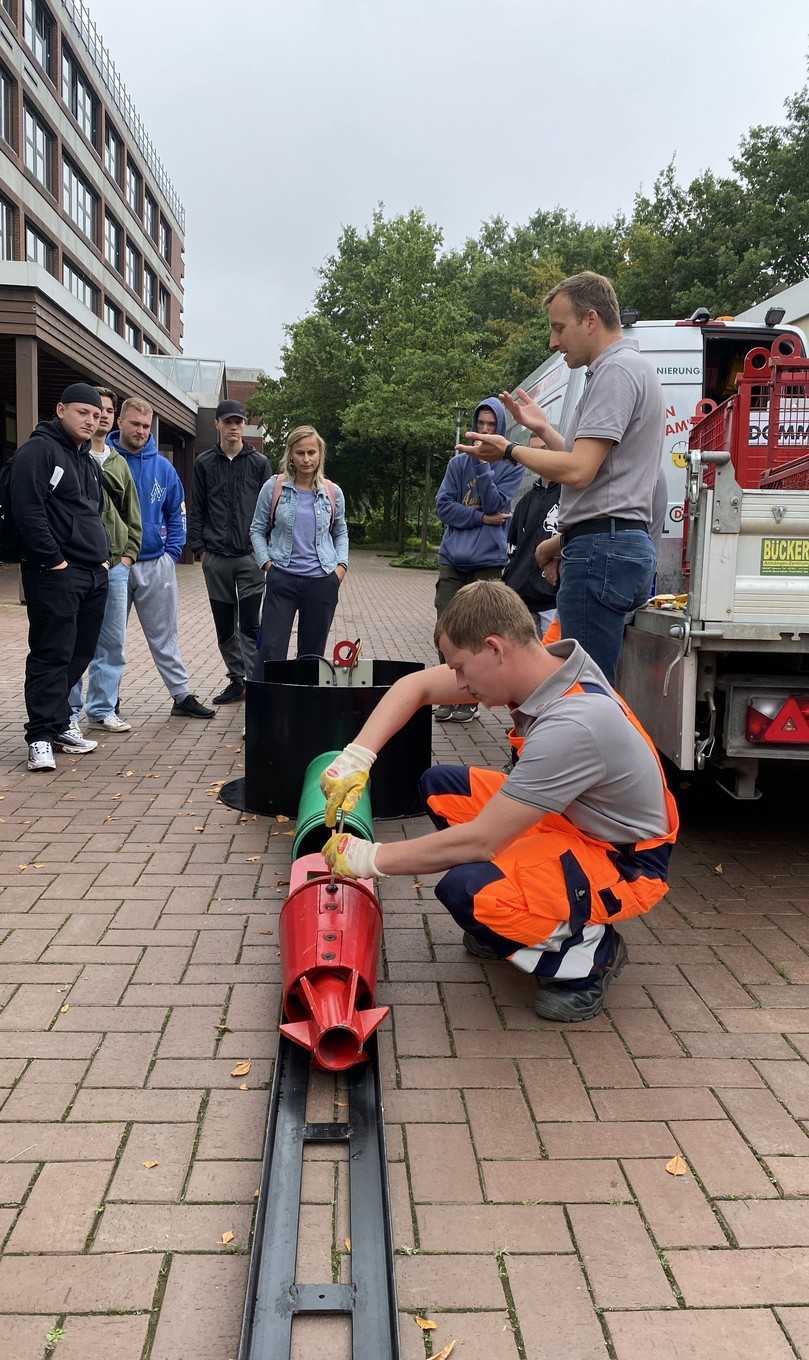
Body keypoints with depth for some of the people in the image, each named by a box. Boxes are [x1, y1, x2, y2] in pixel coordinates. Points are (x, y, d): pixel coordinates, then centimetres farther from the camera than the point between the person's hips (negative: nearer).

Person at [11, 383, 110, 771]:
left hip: (93, 576, 9)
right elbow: (28, 511, -17)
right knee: (51, 654, -8)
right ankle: (41, 736, -4)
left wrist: (102, 556, 15)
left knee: (79, 655, 10)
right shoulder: (38, 451, -6)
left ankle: (59, 724, 20)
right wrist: (54, 560, -18)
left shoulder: (88, 462, 22)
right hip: (55, 574, -9)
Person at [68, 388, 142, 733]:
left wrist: (128, 553, 7)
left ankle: (102, 708, 19)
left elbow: (133, 515, 19)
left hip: (116, 565, 6)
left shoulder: (119, 463, 18)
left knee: (113, 642, 9)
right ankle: (69, 713, 8)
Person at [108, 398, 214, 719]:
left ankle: (182, 695, 13)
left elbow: (177, 514, 13)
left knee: (165, 636, 9)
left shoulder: (162, 467, 6)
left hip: (156, 565, 3)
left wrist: (172, 552, 2)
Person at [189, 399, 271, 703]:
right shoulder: (205, 463, 9)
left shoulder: (259, 463, 6)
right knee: (225, 627, 8)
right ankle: (236, 680, 18)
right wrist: (199, 547, 1)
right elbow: (196, 509, 9)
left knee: (250, 624, -6)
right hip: (216, 558, 2)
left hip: (251, 556, -2)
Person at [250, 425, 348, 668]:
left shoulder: (333, 493, 5)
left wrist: (342, 564, 4)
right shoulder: (274, 487, -1)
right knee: (271, 648, -10)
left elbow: (341, 532, 18)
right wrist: (266, 562, -5)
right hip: (282, 579, -2)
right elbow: (257, 529, 6)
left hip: (322, 582, 2)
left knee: (312, 651, 11)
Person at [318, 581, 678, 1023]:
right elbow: (414, 687, 0)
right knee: (439, 786, 6)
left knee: (466, 890, -31)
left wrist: (372, 859, -19)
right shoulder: (545, 663, -10)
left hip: (624, 861, -9)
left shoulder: (571, 726, -35)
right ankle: (516, 919, 14)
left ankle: (590, 953, -5)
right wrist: (357, 756, -13)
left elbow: (480, 840, -30)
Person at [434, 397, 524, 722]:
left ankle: (470, 699, 10)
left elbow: (496, 506, -8)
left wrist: (482, 464, -12)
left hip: (487, 561, -2)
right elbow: (443, 505, 3)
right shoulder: (458, 463, 11)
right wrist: (481, 518, -7)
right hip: (452, 558, 3)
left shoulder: (510, 466, 4)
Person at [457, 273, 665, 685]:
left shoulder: (617, 370, -10)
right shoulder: (632, 368, 24)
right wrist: (543, 428, 25)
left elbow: (578, 471, -18)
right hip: (619, 545, 11)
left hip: (601, 552, -11)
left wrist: (509, 451, -5)